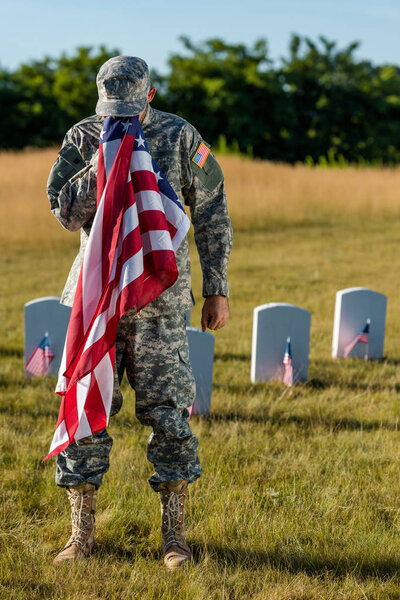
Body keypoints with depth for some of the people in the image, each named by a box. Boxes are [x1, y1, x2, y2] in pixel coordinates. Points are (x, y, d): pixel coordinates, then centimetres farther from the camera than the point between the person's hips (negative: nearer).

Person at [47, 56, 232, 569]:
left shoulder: (180, 138, -1)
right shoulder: (83, 138, 2)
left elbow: (212, 216, 4)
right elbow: (66, 213, -6)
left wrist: (217, 290, 2)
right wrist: (103, 160, -17)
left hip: (159, 294, -2)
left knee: (168, 412, -2)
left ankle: (174, 535, 10)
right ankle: (82, 533, 14)